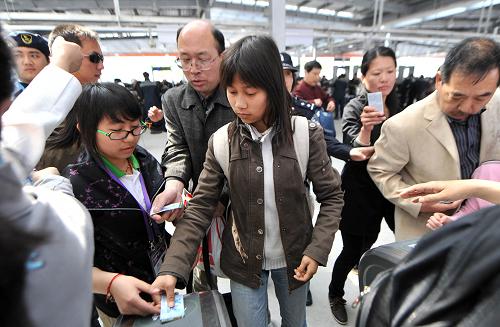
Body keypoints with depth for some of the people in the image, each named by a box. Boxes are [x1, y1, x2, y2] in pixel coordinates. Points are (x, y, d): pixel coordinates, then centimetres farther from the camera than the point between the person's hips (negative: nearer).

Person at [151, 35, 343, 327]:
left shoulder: (306, 134, -15)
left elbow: (331, 196, -6)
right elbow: (200, 208, -12)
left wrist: (318, 248, -16)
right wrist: (173, 268, -21)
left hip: (294, 258, 1)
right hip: (245, 261, 0)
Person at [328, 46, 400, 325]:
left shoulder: (400, 106, 4)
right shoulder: (355, 108, -13)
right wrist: (366, 128, -39)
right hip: (360, 193, -6)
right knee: (353, 251, 5)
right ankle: (336, 294, 35)